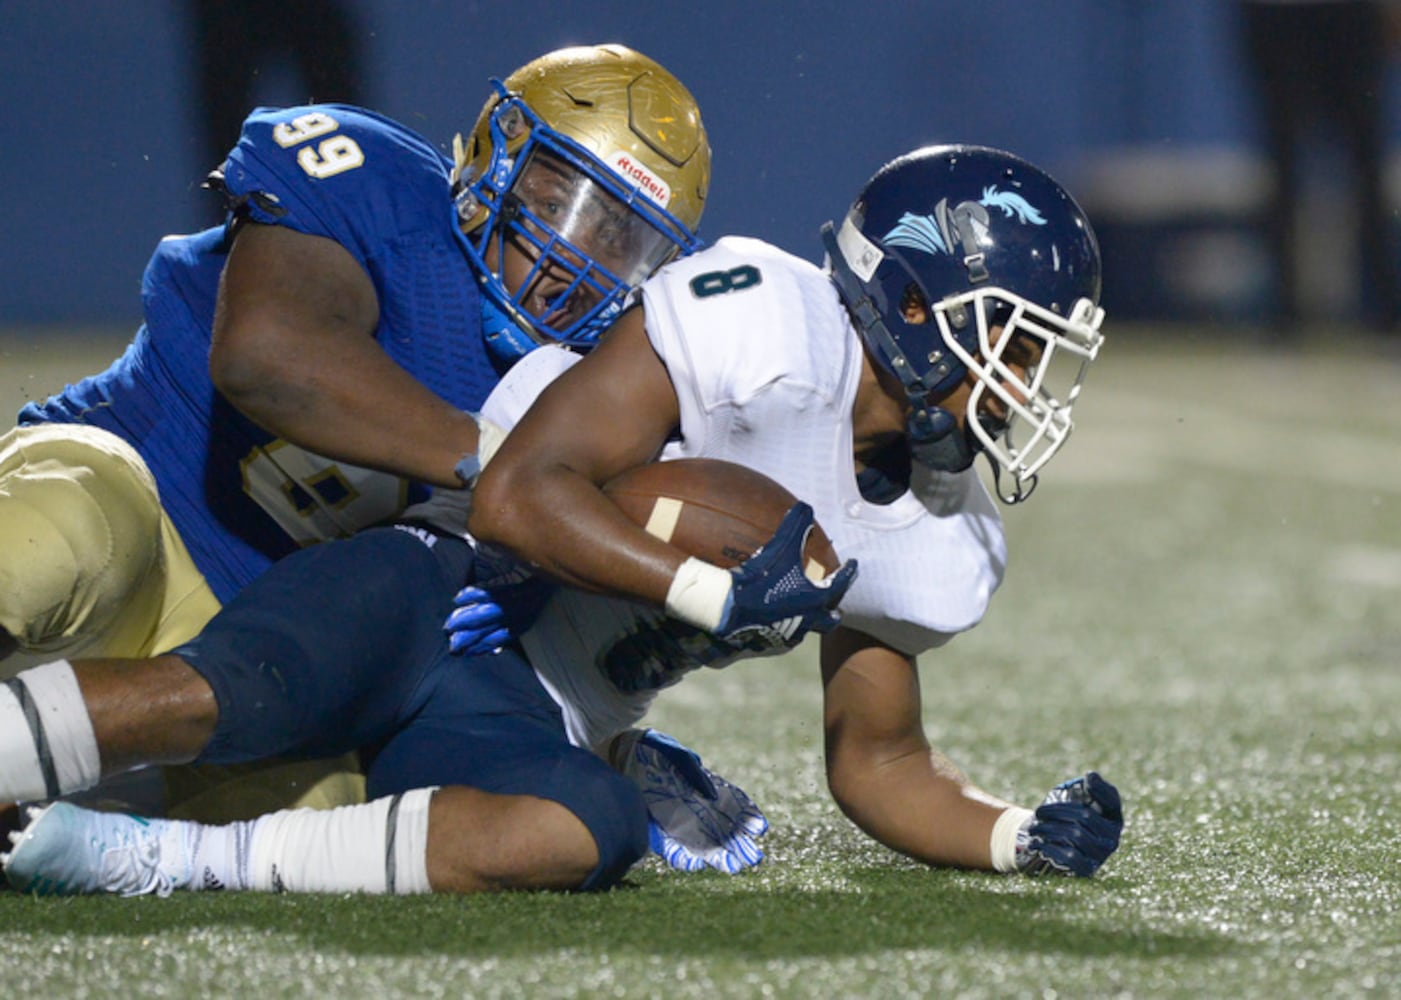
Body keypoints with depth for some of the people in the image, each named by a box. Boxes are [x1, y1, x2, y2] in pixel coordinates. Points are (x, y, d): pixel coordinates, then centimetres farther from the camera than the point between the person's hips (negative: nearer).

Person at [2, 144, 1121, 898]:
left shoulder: (928, 551, 14)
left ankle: (167, 860, -28)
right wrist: (717, 592, -25)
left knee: (587, 830, -30)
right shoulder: (769, 324, -13)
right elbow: (518, 494, -17)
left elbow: (877, 759, 23)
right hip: (427, 591, -6)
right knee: (214, 697, -38)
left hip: (523, 725, 7)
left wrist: (1020, 836, 6)